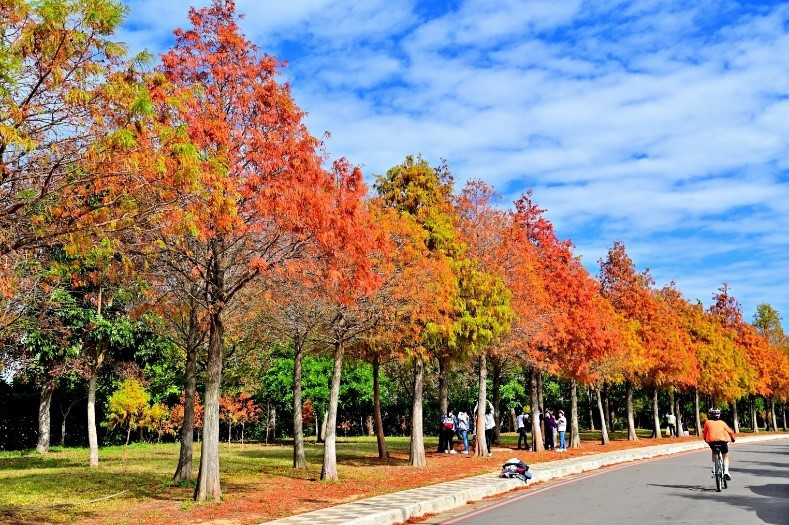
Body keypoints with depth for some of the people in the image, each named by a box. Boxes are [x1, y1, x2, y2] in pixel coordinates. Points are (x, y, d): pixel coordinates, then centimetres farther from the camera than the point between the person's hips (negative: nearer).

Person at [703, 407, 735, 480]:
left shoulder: (707, 422, 15)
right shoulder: (722, 422, 18)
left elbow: (705, 433, 19)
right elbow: (730, 431, 21)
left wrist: (705, 439, 39)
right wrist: (733, 438, 40)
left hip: (711, 441, 0)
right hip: (722, 441, 0)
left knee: (714, 452, 32)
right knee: (725, 456, 21)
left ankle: (714, 470, 25)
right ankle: (726, 471, -1)